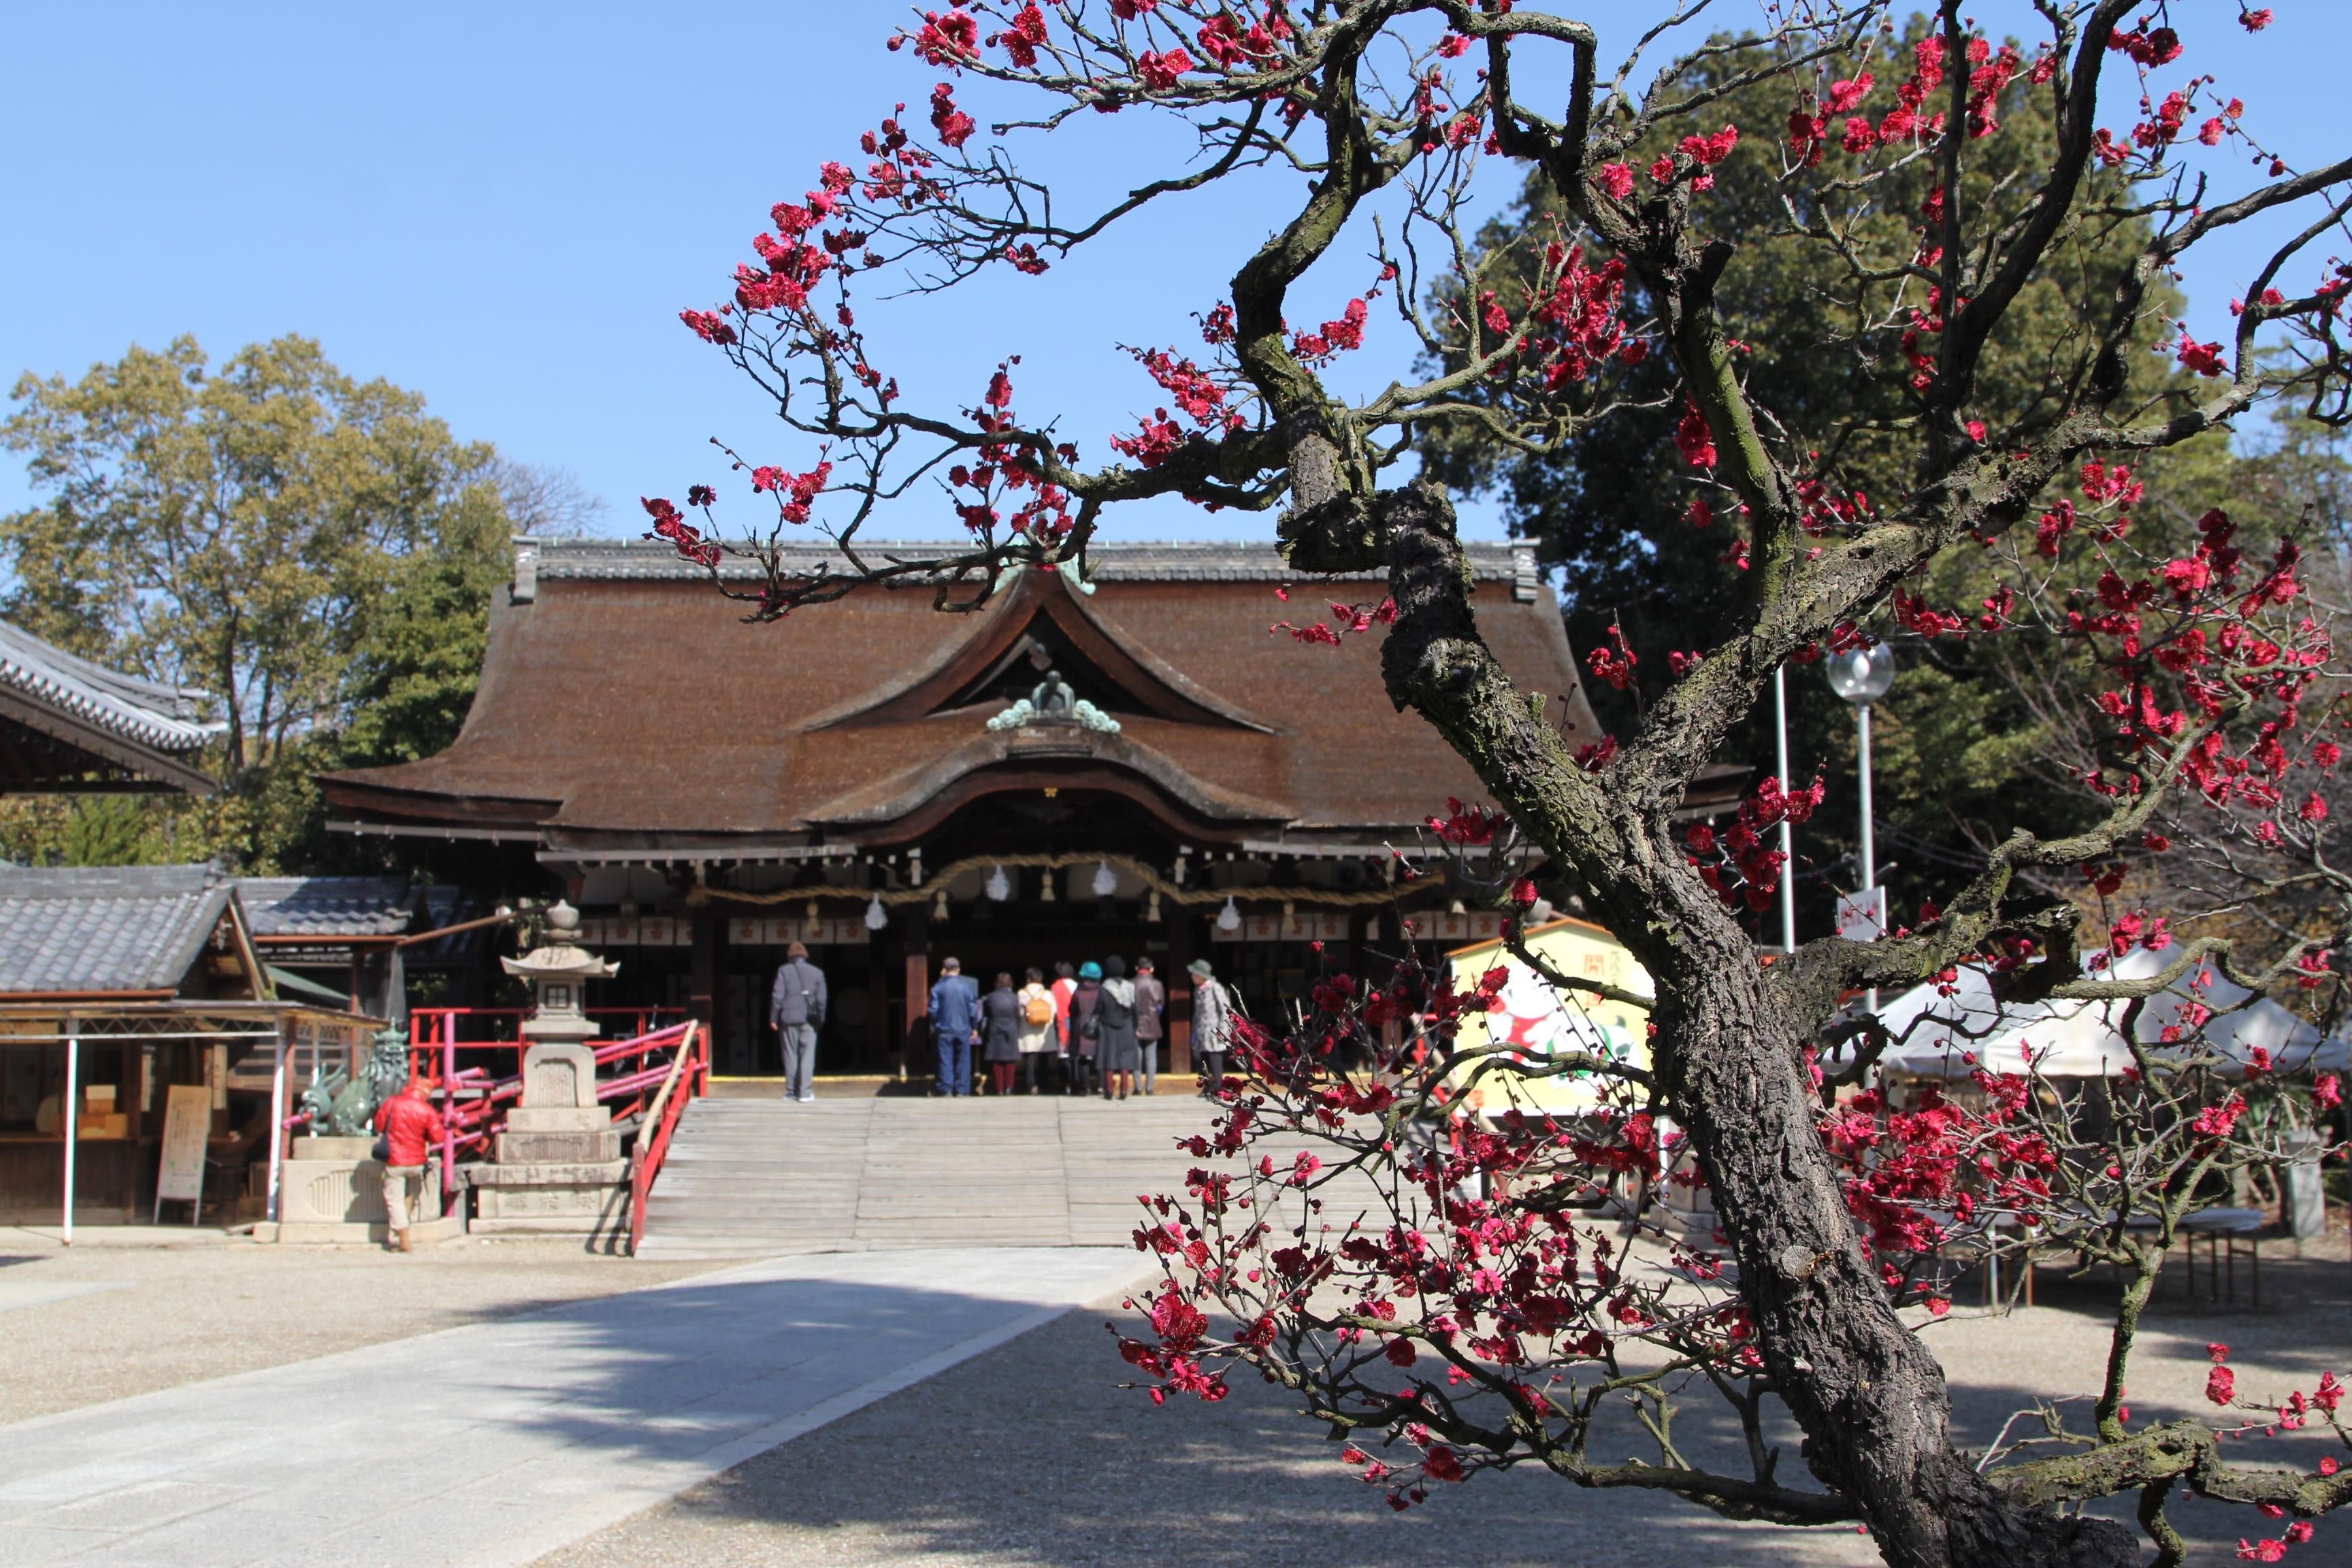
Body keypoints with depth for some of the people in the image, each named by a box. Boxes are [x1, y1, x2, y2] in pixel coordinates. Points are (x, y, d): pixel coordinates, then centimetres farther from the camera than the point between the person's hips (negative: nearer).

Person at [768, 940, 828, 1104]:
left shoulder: (784, 971, 0)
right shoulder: (817, 973, 6)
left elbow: (777, 996, -5)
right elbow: (821, 1000, 5)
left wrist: (773, 1018, 1)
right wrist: (820, 1020, 13)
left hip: (788, 1019, 0)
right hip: (808, 1020, 0)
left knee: (790, 1055, 7)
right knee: (807, 1055, 0)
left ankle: (791, 1092, 9)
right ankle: (805, 1092, -7)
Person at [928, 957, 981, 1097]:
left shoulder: (938, 987, -4)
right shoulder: (967, 986, -2)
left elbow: (933, 1010, -3)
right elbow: (973, 1009, 0)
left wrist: (933, 1026, 11)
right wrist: (975, 1028, 8)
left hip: (944, 1029, 0)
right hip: (963, 1029, 1)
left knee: (946, 1060, 4)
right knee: (963, 1060, 6)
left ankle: (946, 1089, -1)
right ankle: (962, 1090, 5)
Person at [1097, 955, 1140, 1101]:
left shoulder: (1104, 990, -10)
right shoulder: (1130, 988, -1)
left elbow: (1098, 1011, -8)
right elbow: (1134, 1011, 2)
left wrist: (1096, 1025, 4)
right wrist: (1134, 1028, 11)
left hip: (1108, 1029, -2)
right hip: (1126, 1029, 2)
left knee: (1109, 1061, 3)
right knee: (1125, 1060, 6)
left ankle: (1109, 1091, 2)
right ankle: (1123, 1091, 2)